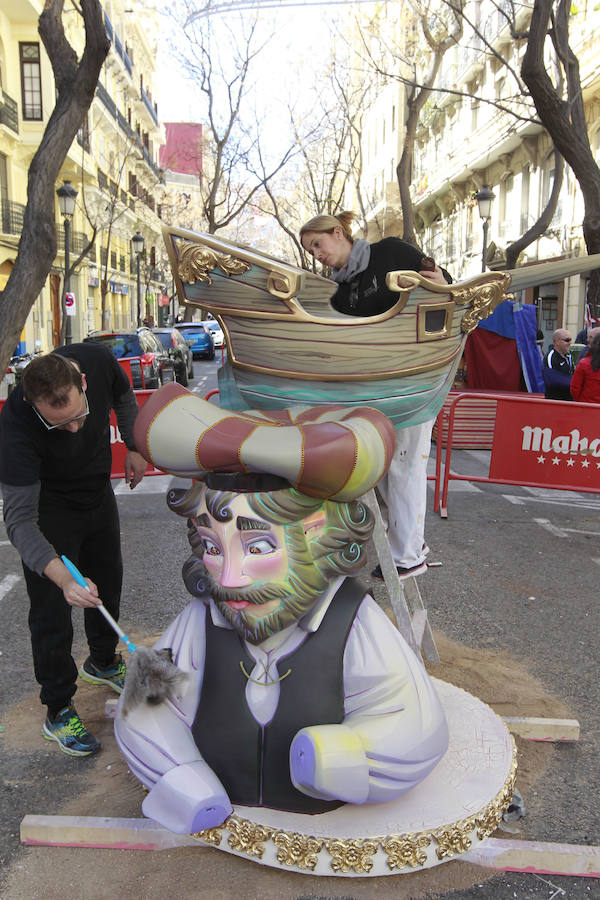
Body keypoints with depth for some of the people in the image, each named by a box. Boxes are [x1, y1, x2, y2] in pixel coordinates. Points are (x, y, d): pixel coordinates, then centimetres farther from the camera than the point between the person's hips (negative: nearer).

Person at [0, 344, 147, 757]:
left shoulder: (98, 360, -27)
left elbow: (124, 397, 0)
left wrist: (134, 447, -4)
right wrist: (63, 577, -52)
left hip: (99, 494, 5)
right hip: (49, 509, -5)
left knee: (107, 584, 21)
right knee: (52, 611, -2)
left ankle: (103, 661, 48)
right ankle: (59, 710, 20)